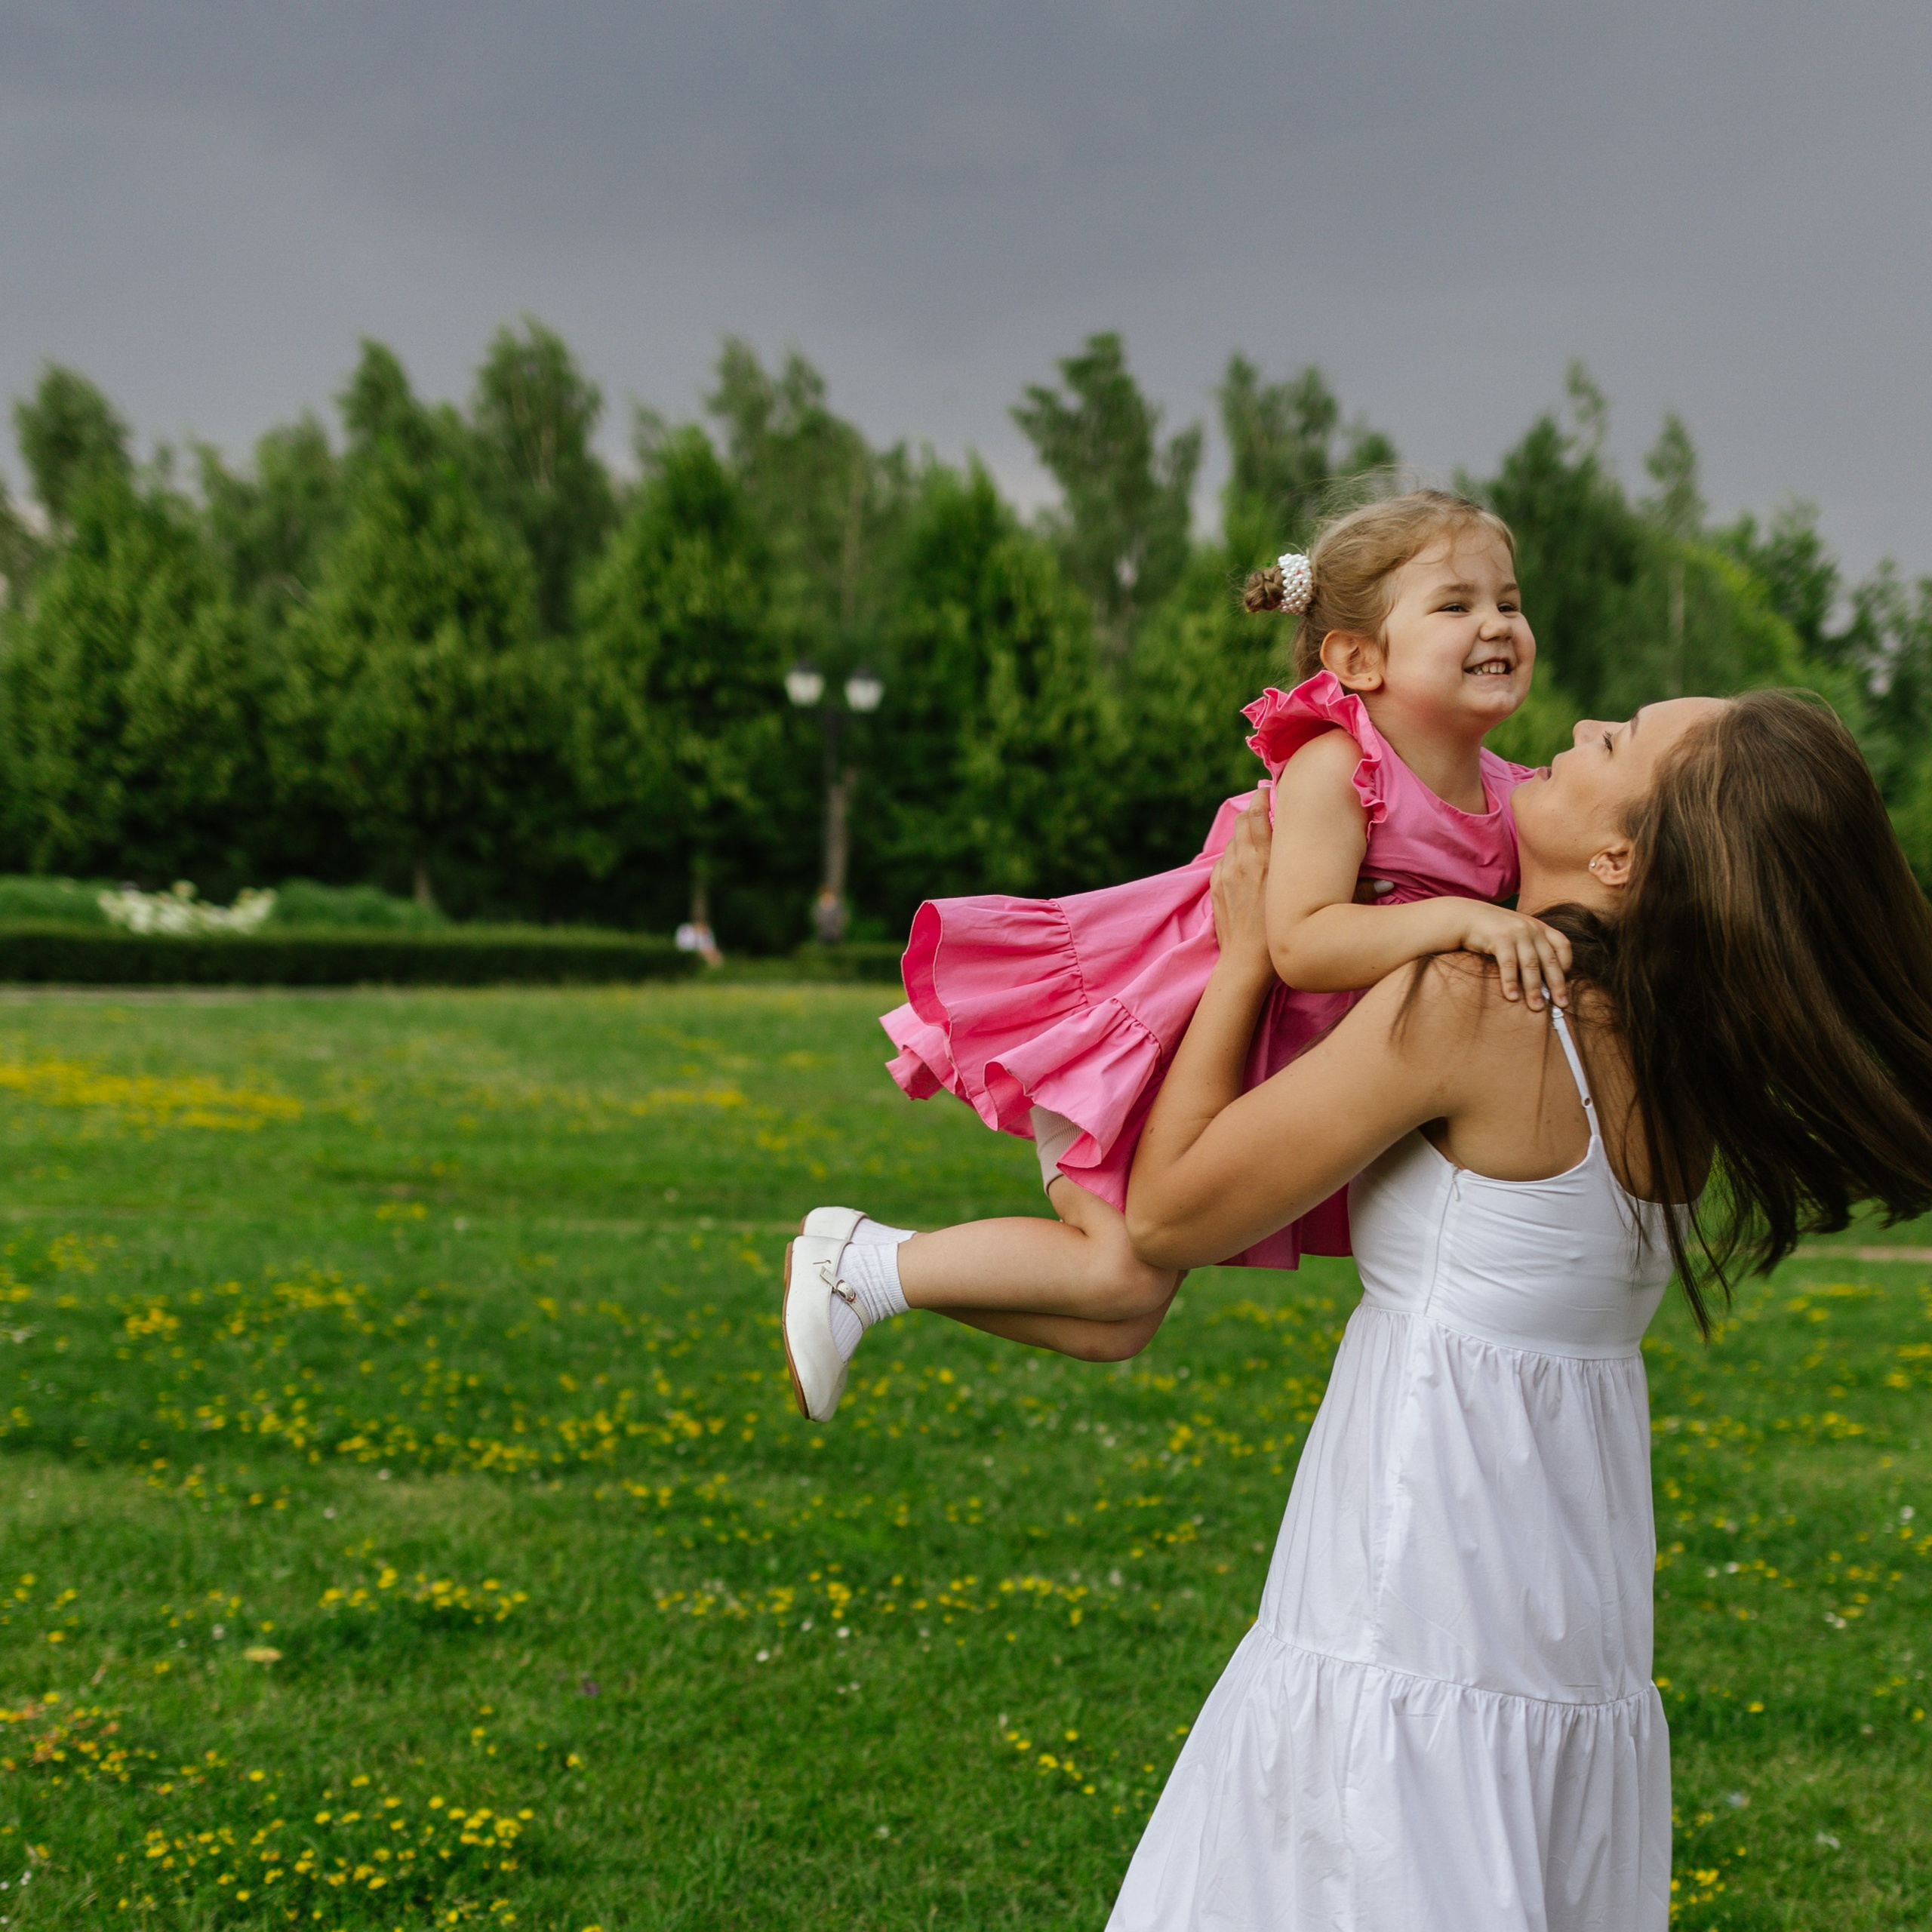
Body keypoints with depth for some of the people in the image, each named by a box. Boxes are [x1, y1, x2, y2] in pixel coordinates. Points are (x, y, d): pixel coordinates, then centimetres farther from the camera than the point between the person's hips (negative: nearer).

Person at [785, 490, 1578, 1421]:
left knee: (1116, 1325, 10)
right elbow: (1301, 943, -32)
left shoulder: (1502, 800, 1)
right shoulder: (1334, 767, -22)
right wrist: (1458, 918, -40)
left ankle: (876, 1271, 21)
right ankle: (863, 1262, 7)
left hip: (1253, 1073, 8)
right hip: (1163, 1026, -8)